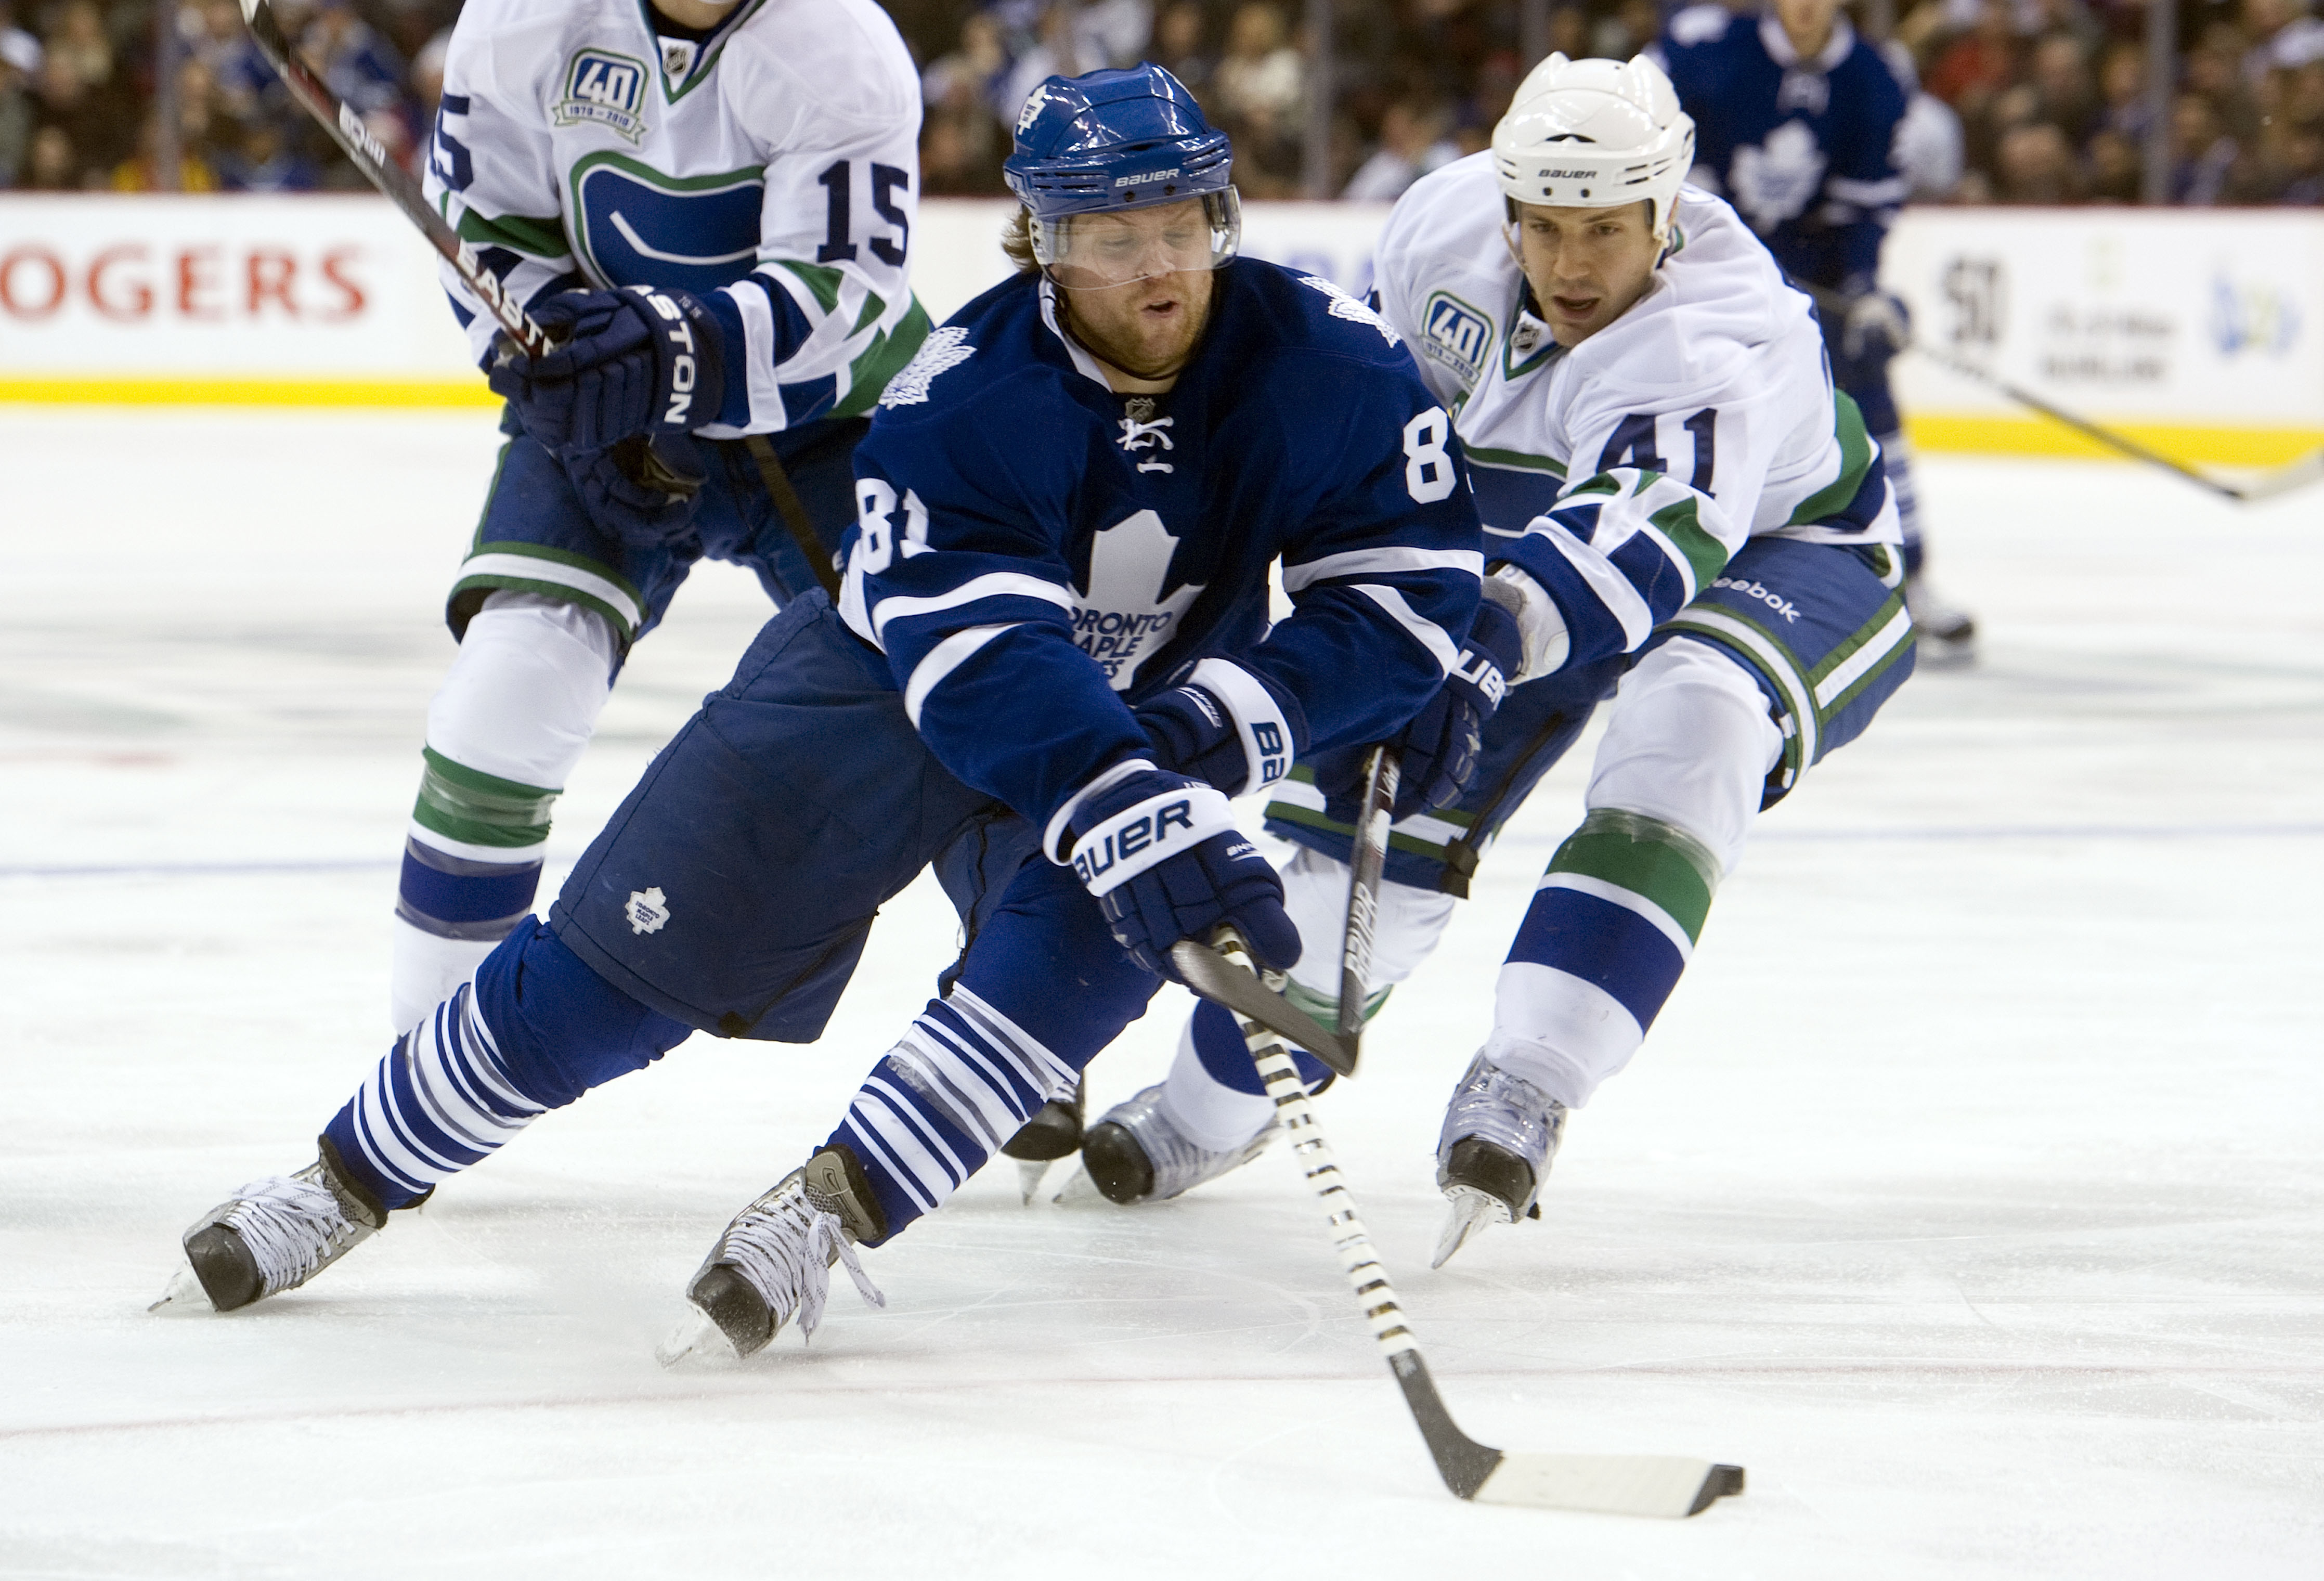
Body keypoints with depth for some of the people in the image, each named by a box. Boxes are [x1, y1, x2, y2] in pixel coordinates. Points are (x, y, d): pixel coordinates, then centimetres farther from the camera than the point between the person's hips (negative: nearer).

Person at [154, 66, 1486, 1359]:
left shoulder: (1325, 364, -22)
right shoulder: (961, 401, -31)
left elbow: (1415, 589, -17)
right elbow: (984, 665, -40)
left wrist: (1229, 720, -31)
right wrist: (1138, 820, -55)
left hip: (1147, 715, 2)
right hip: (891, 679, -2)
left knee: (1096, 932, -31)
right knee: (636, 944, -6)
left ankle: (830, 1210, -25)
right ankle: (352, 1179, 10)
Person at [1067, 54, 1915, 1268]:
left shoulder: (1720, 342, -39)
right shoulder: (1447, 221, -20)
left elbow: (1641, 546, -55)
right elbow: (1376, 374, 4)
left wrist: (1494, 623, -71)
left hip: (1781, 548, -6)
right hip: (1536, 529, 6)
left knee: (1688, 722, -37)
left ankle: (1519, 1096, -38)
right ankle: (1216, 1100, 17)